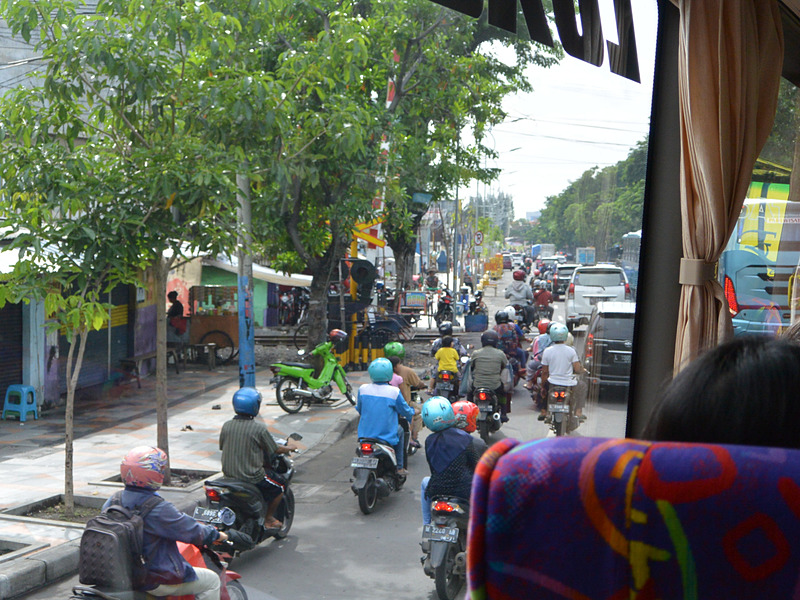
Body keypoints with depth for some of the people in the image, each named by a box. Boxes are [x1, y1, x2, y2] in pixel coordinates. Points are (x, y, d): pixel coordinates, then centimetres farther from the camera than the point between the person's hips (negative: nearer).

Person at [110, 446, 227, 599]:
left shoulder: (112, 502, -5)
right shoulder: (159, 510, -27)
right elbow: (191, 531, -17)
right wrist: (217, 535, 3)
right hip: (157, 580, -8)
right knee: (211, 581, 7)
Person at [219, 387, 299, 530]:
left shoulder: (226, 426, -5)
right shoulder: (259, 428, -18)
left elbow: (222, 447, 10)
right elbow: (276, 450, -8)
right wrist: (290, 447, 13)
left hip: (228, 475, 6)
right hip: (251, 477, -6)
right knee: (281, 484, 18)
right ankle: (268, 519, 24)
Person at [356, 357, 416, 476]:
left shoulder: (363, 389, -5)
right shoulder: (394, 392, -13)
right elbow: (406, 412, 1)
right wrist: (412, 411, 25)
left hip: (364, 435, 2)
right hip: (387, 437, -2)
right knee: (400, 430, 29)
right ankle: (399, 467, 28)